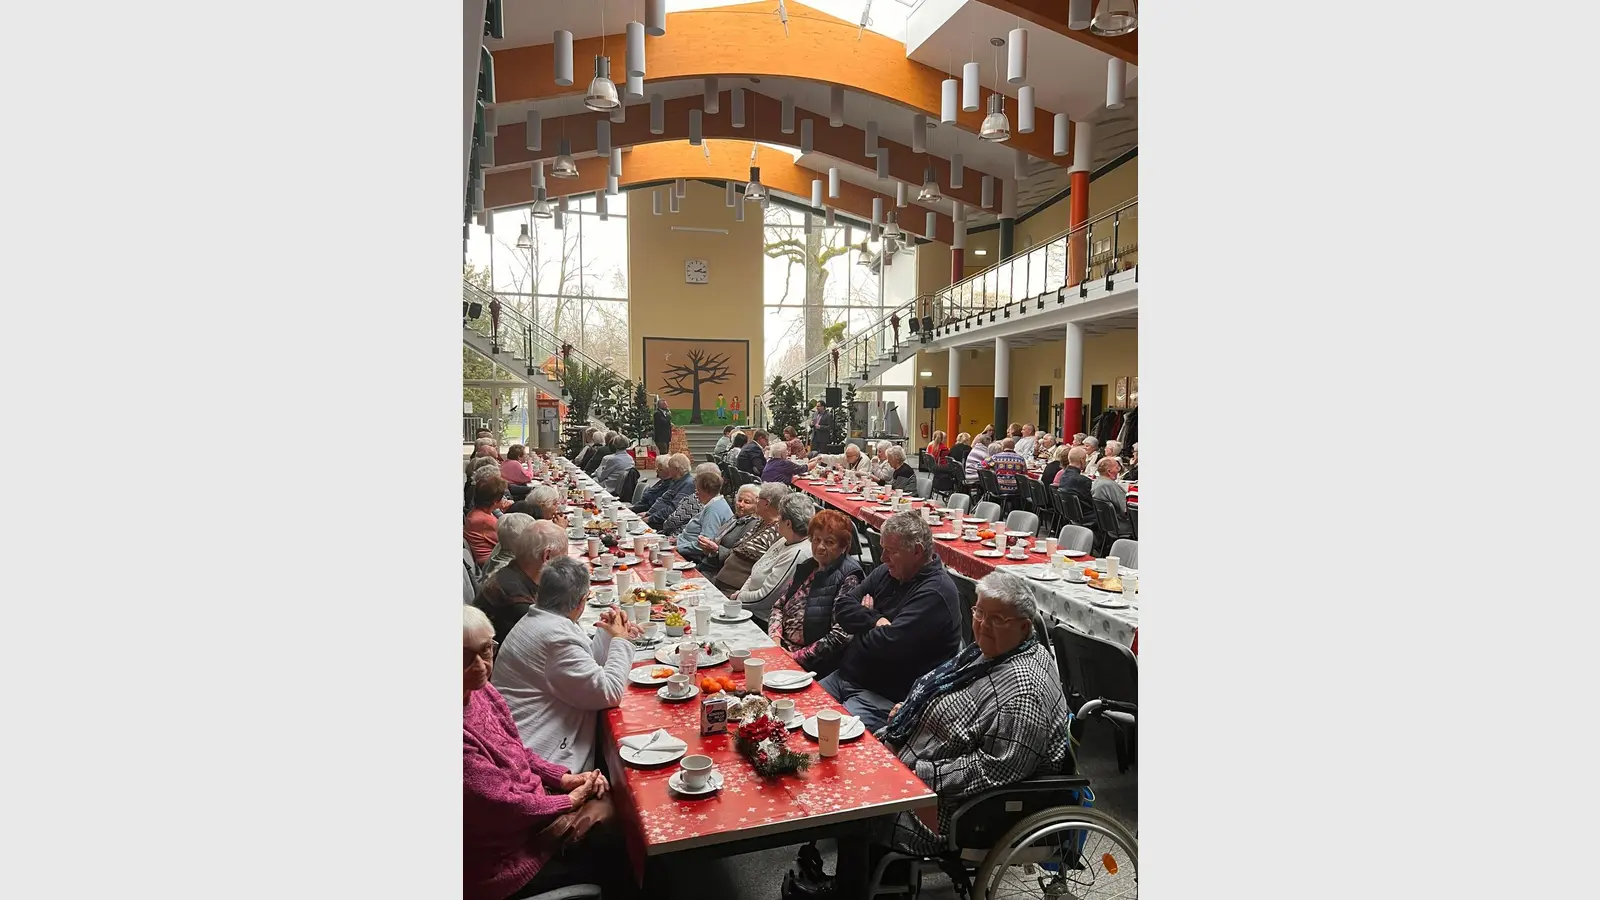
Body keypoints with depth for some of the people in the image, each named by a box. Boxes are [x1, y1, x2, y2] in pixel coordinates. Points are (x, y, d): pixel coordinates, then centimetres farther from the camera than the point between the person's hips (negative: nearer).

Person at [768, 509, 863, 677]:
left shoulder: (848, 579, -10)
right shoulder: (806, 567, 13)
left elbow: (840, 636, -17)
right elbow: (778, 606, 16)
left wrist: (797, 656, -17)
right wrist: (775, 637, -3)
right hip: (781, 648, 7)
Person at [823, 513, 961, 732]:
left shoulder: (935, 592, -18)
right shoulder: (887, 573, 10)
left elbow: (889, 644, -25)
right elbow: (842, 607, 6)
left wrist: (862, 626, -4)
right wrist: (875, 621, -12)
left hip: (887, 696, -8)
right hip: (847, 676, 9)